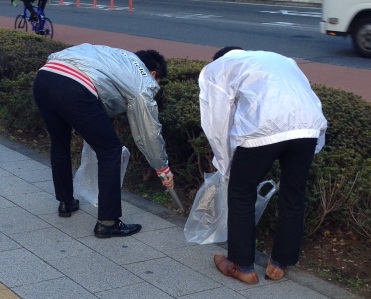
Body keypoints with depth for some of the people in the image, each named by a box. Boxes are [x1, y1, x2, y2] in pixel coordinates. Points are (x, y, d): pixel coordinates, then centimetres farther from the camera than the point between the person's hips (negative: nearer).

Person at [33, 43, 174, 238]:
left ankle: (66, 202, 44)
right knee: (110, 152, 10)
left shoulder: (119, 56, 36)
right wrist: (164, 170, 38)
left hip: (42, 77, 7)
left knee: (59, 143, 30)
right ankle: (107, 222, 13)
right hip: (74, 90, -7)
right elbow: (149, 133, 23)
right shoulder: (143, 83, 18)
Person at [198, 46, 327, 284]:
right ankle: (279, 265, 36)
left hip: (263, 127, -4)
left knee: (241, 196, 17)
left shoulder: (214, 69, 27)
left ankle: (243, 267, 29)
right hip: (309, 123, 5)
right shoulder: (278, 59, 41)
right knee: (293, 195, 22)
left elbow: (217, 124, 19)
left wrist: (227, 167, 29)